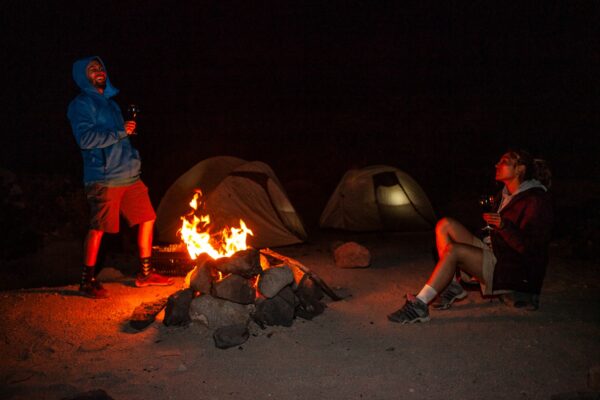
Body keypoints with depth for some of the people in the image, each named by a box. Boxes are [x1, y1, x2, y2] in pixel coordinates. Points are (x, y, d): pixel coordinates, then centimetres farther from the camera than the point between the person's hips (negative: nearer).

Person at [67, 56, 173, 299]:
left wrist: (133, 162, 17)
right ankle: (87, 282, 11)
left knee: (147, 219, 8)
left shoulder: (110, 103, 22)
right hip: (104, 178, -8)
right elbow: (86, 138, -18)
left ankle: (145, 274, 20)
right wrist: (120, 132, -13)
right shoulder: (81, 104, -4)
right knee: (98, 228, -4)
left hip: (128, 176, 8)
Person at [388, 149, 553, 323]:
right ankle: (453, 287, -4)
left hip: (515, 271, -9)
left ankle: (419, 306, -25)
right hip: (493, 254, 9)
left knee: (453, 250, -29)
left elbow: (531, 247, -21)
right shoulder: (505, 195, 13)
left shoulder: (536, 200, -14)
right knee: (445, 225, -1)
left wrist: (504, 226, -31)